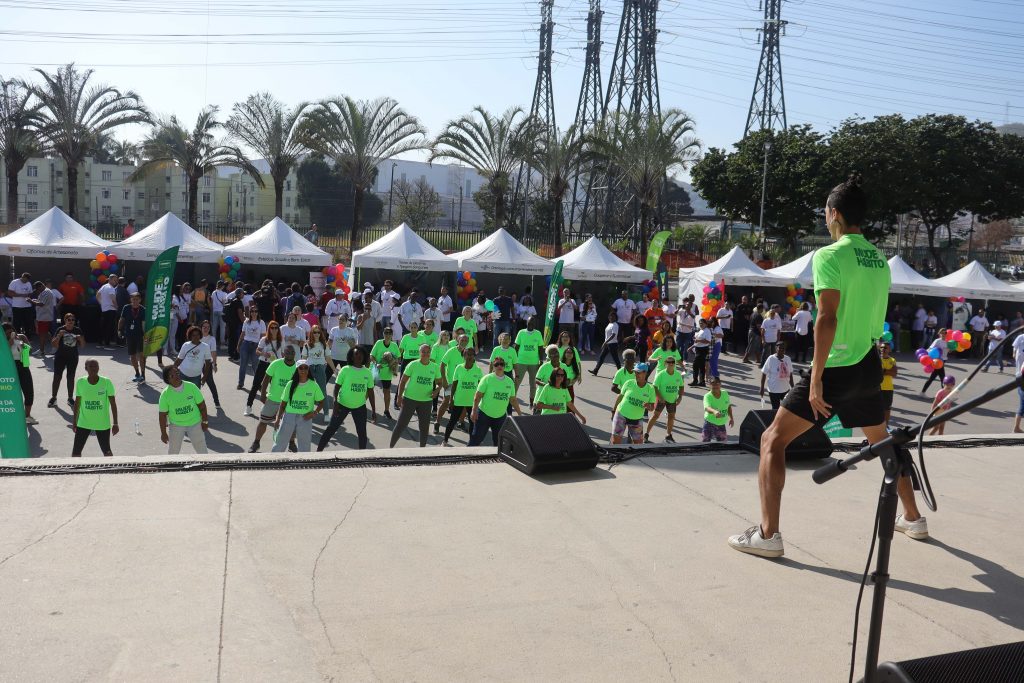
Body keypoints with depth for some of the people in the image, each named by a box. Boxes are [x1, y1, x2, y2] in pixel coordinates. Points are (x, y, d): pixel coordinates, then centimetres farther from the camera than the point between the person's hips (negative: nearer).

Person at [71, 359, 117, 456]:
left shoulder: (106, 382, -12)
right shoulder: (80, 382, -6)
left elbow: (113, 403, -8)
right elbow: (77, 402, 6)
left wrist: (115, 423, -9)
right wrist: (74, 421, 9)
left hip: (103, 424, -2)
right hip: (83, 423, 2)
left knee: (106, 451, 8)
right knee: (76, 451, 2)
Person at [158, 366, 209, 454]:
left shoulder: (191, 387, -14)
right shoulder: (165, 394, -15)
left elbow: (201, 405, -4)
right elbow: (163, 414, -9)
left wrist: (205, 421, -1)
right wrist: (163, 433, -6)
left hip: (195, 423, 1)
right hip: (176, 425, -1)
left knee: (202, 450, 11)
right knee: (173, 452, 8)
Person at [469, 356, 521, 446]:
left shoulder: (510, 381, 4)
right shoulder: (487, 378, -9)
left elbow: (513, 400, 12)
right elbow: (478, 396, -10)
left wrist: (520, 413, 10)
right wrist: (474, 411, -15)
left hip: (501, 416, 4)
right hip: (484, 413, -4)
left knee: (498, 441, 11)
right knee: (476, 439, -2)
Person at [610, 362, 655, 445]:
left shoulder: (650, 389, -4)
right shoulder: (629, 383, -7)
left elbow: (652, 407, 2)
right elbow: (620, 397, 4)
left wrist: (648, 406, -22)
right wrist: (613, 411, 7)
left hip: (637, 419, 1)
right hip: (621, 415, -1)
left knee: (639, 443, 7)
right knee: (616, 440, -3)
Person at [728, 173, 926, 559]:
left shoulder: (829, 256, -13)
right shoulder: (880, 259, 10)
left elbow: (827, 318, -21)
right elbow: (877, 315, 18)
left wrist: (816, 377, -20)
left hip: (836, 368, -8)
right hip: (869, 366, 8)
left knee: (772, 440, -1)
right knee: (883, 442, 28)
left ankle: (768, 535, -5)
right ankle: (913, 518, 40)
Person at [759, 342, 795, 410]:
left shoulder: (787, 359, 2)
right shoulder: (771, 359, -12)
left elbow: (790, 374, 12)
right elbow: (764, 374, -9)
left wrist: (792, 387, 14)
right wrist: (762, 388, -10)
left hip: (786, 389, 5)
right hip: (774, 390, -5)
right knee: (775, 409, 2)